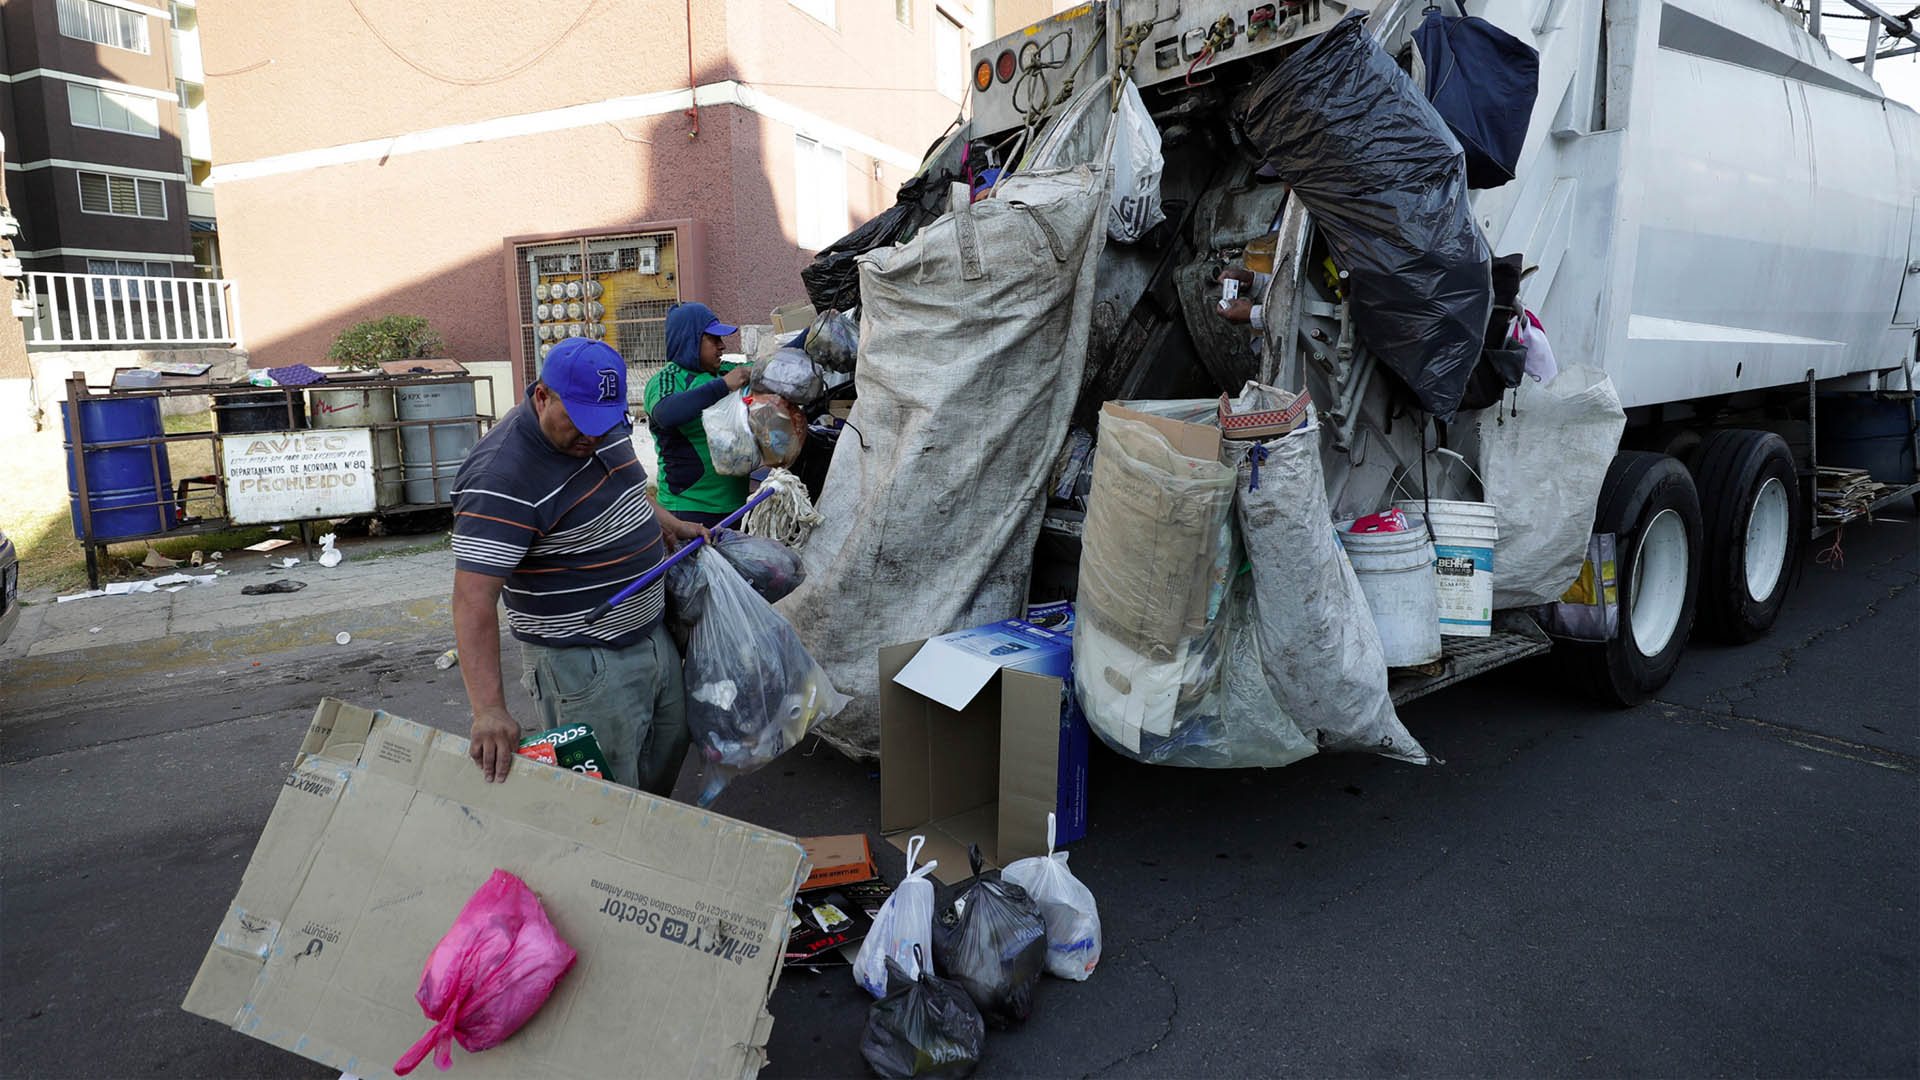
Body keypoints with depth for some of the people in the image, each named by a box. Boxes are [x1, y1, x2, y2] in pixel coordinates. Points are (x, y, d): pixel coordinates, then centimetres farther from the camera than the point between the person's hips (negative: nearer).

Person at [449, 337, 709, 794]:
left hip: (651, 632, 9)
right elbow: (474, 598, -32)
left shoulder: (604, 426, 0)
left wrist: (669, 524, 13)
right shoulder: (503, 476, -27)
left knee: (669, 745, 25)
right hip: (584, 663, -9)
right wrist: (490, 710, -38)